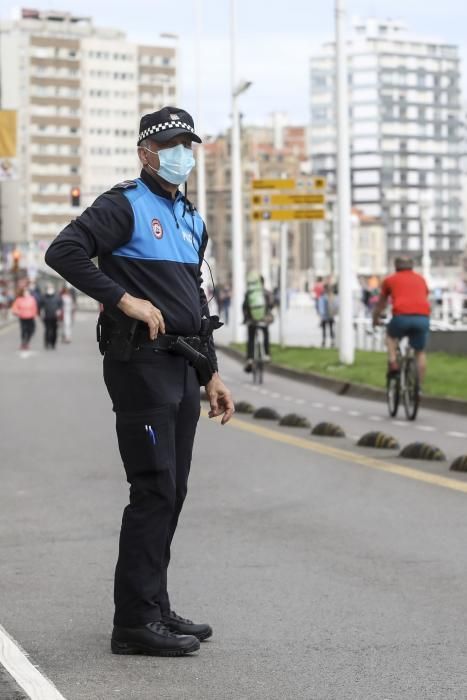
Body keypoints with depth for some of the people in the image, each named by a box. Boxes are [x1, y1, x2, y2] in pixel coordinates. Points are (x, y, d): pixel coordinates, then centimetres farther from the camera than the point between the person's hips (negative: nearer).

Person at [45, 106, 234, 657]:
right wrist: (125, 298, -22)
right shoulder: (125, 206, -6)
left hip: (183, 367, 8)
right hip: (141, 363, -8)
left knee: (171, 493, 10)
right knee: (154, 491, -11)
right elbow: (63, 251, -21)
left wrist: (211, 374, 20)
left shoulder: (190, 219, 19)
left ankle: (154, 608, 18)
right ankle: (136, 622, -7)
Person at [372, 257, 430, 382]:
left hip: (402, 316, -2)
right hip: (423, 317, 2)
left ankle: (393, 363, 10)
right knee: (420, 352, 18)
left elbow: (380, 304, 32)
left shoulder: (390, 280, 20)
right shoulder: (420, 279, 26)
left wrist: (375, 320, 49)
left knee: (391, 335, 29)